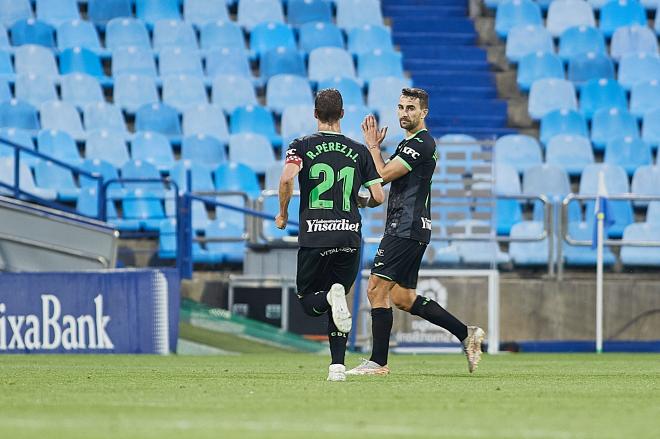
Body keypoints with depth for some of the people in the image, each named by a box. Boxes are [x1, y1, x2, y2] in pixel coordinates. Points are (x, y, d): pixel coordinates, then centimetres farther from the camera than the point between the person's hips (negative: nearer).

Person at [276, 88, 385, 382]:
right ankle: (338, 366, 1)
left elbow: (287, 178, -16)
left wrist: (283, 214, -1)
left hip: (314, 235, -2)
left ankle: (332, 298, -26)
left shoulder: (302, 146, 2)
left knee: (309, 302, 11)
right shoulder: (359, 151, 9)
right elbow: (378, 197, 7)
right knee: (336, 302, 16)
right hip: (350, 237, 2)